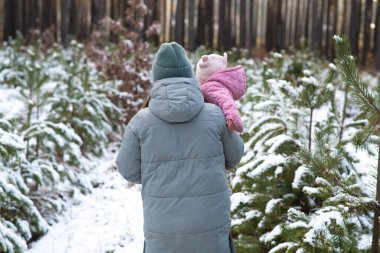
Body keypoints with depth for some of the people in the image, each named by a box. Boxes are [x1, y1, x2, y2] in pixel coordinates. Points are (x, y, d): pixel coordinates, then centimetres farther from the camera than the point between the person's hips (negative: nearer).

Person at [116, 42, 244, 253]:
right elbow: (233, 155, 10)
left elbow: (129, 169, 3)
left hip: (164, 225, 0)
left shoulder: (142, 121, -9)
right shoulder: (215, 115, -7)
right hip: (209, 223, 0)